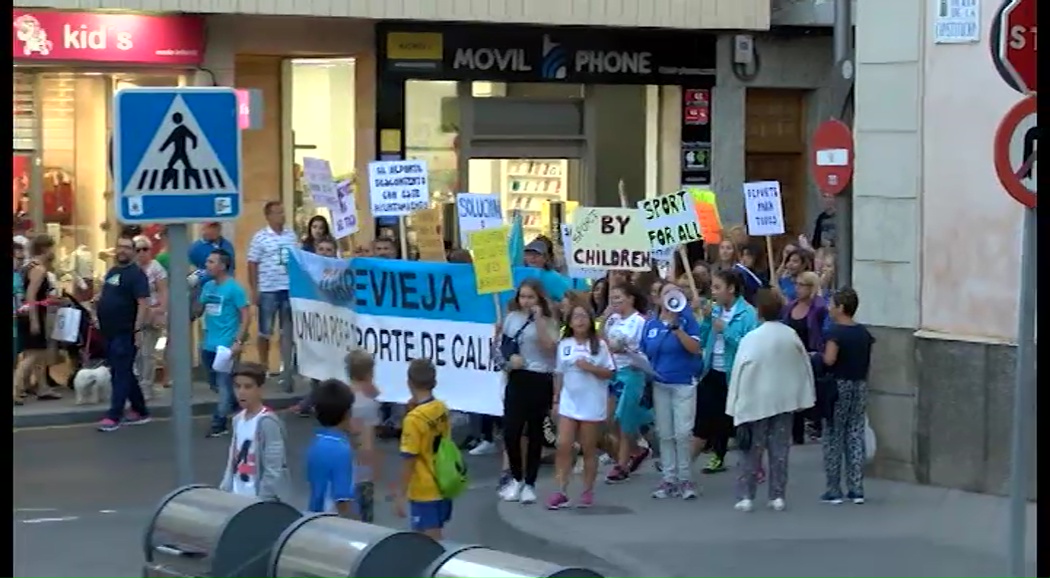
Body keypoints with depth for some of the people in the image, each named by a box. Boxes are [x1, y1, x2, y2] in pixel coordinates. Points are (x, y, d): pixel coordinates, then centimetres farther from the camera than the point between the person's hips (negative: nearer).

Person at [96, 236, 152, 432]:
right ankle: (140, 411, 23)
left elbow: (143, 304, -17)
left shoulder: (136, 274, -10)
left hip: (126, 333, -9)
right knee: (124, 373, 14)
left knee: (120, 374, -7)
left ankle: (114, 416, -7)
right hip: (110, 332, 9)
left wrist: (138, 330, -22)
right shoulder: (112, 271, 15)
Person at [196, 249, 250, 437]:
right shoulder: (208, 286, 8)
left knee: (224, 386, -2)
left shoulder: (234, 288, -12)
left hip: (226, 346, -8)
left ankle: (219, 424, 2)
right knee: (215, 385, 16)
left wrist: (238, 342, -20)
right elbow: (197, 312, 13)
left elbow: (246, 316, -13)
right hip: (209, 345, 8)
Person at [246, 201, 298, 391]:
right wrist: (254, 290, -8)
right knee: (265, 331, 6)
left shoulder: (291, 235, 6)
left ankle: (286, 369, 10)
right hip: (268, 290, -3)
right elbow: (252, 264, -4)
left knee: (287, 331, 6)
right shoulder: (260, 237, -5)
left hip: (290, 289, 3)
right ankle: (263, 367, 19)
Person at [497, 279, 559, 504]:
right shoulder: (511, 317, 7)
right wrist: (508, 358, -9)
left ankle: (529, 484, 14)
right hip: (517, 379, 2)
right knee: (510, 431, -6)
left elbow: (549, 346, -16)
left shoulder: (548, 321, 0)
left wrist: (538, 319, -17)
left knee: (535, 433, 4)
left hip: (540, 381, -2)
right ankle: (516, 479, 14)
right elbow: (500, 346, 11)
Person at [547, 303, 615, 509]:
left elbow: (609, 373, -3)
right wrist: (556, 400, 9)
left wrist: (590, 368, -18)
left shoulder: (599, 345, -3)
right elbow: (559, 374, 11)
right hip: (568, 403, 2)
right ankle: (561, 492, -4)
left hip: (592, 405, -2)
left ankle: (587, 491, 14)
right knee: (563, 446, -5)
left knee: (589, 449, 5)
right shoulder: (564, 344, 6)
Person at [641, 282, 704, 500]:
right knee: (665, 434, 6)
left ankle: (685, 479, 1)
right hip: (659, 385, 4)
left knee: (683, 433, -8)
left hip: (684, 384, -4)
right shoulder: (650, 325, 9)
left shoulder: (687, 320, -2)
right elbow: (643, 355, 15)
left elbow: (695, 348, -15)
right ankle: (669, 479, 11)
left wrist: (676, 327, -21)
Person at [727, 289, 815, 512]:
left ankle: (746, 496, 5)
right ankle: (777, 496, 10)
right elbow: (804, 366, 7)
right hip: (784, 400, 3)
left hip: (757, 402, -3)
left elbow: (740, 373, -13)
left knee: (753, 450, 5)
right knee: (780, 450, 8)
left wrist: (738, 407, -7)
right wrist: (802, 399, 15)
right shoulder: (790, 335, -1)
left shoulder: (751, 339, -14)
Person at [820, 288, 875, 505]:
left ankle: (834, 490, 5)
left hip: (838, 385, -6)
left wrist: (817, 356, -6)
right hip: (860, 386, 6)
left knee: (834, 438, 3)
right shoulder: (864, 332, 7)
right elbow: (869, 361, 10)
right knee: (856, 436, 8)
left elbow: (829, 359, -26)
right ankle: (856, 489, 7)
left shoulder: (835, 331, -14)